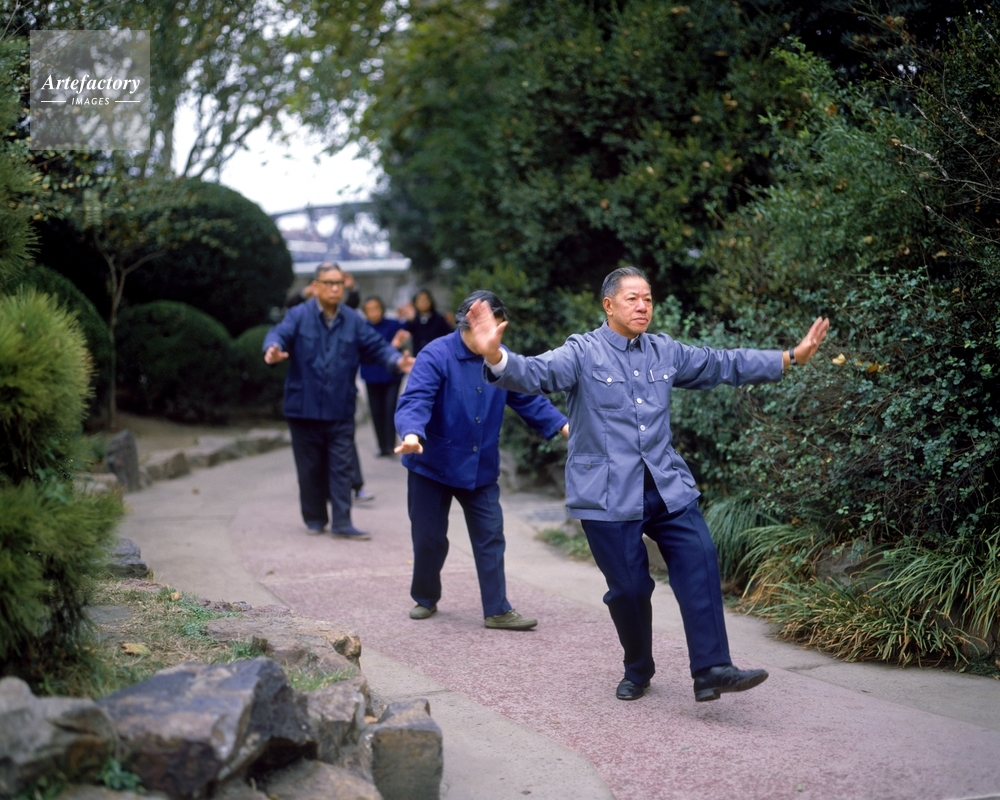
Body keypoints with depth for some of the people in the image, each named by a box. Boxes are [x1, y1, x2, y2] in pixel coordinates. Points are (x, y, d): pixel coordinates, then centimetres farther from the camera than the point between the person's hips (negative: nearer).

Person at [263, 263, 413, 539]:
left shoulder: (353, 320, 6)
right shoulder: (299, 316, -3)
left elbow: (376, 346, 4)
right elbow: (279, 333, -19)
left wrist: (397, 360, -17)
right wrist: (274, 349, -43)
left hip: (341, 411, 2)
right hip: (304, 408, -2)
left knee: (342, 467, 0)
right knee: (311, 467, 8)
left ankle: (341, 523, 2)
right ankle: (314, 519, 23)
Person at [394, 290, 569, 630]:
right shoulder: (436, 356, -17)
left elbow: (528, 399, 5)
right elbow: (414, 400, -28)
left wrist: (562, 425, -6)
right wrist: (412, 433, -47)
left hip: (481, 468, 4)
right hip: (433, 465, -4)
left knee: (490, 538, 2)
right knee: (429, 538, 9)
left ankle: (497, 610, 7)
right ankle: (425, 599, 31)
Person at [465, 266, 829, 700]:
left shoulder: (666, 352, 11)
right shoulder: (582, 353, -6)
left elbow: (724, 364, 22)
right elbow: (533, 373, -22)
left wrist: (790, 357, 22)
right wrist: (495, 356, -44)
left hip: (667, 486, 5)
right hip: (608, 495, -4)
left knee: (699, 563, -11)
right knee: (629, 586, 1)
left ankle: (711, 669, -10)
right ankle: (637, 672, 25)